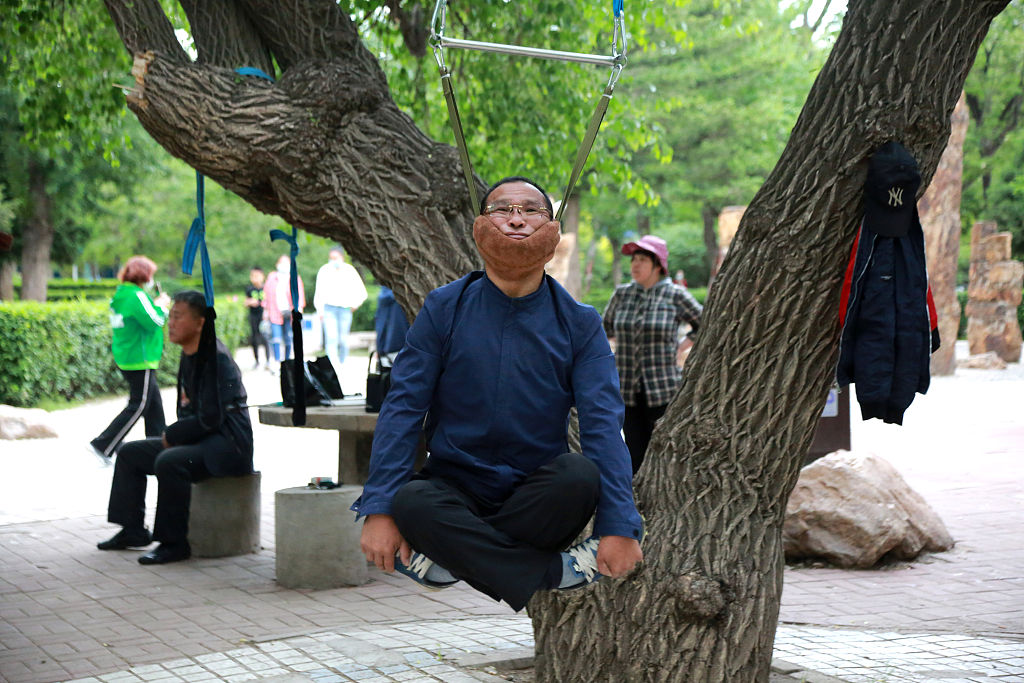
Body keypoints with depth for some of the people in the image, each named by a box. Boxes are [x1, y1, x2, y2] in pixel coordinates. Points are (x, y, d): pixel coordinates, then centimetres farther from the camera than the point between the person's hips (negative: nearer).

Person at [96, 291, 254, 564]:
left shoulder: (215, 358, -18)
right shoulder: (188, 356, 11)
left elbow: (210, 418, -23)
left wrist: (170, 436, -11)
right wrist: (172, 437, 0)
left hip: (228, 444, -11)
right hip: (198, 439, 11)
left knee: (169, 462, -34)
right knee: (129, 453, 11)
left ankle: (174, 542, -24)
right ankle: (132, 530, 15)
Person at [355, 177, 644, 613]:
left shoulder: (579, 323, 0)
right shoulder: (444, 308, 0)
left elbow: (603, 424, -9)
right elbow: (403, 407, -5)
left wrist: (619, 527, -20)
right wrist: (380, 510, -16)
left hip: (538, 501, 0)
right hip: (455, 490, 0)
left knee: (581, 474, -32)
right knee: (411, 501, -33)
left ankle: (452, 560, -19)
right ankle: (555, 571, -26)